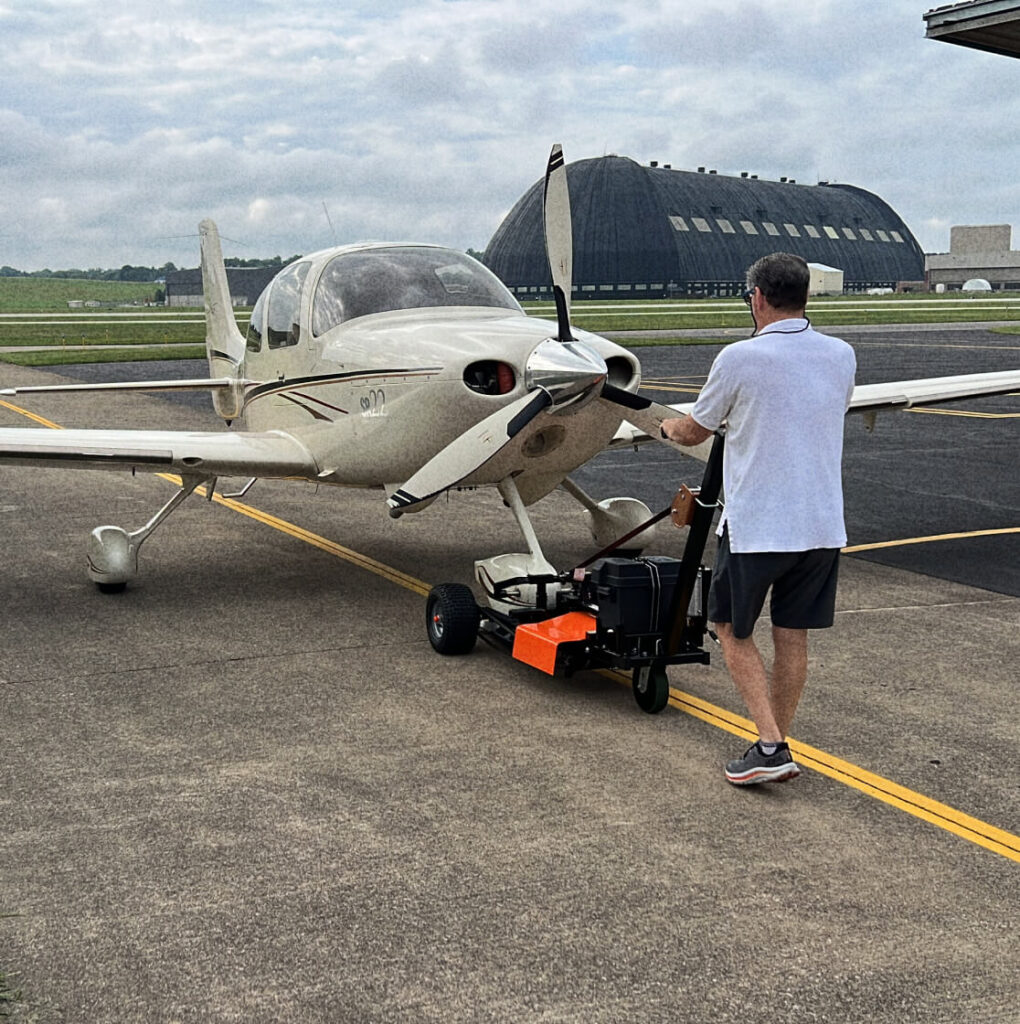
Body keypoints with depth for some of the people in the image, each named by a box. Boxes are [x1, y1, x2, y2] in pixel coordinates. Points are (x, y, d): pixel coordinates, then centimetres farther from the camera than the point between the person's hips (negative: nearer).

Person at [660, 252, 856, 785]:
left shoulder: (740, 358, -12)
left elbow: (694, 432, 2)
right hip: (822, 524, 5)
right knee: (792, 638, 13)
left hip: (755, 525, -5)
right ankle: (776, 750, 23)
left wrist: (667, 425, 25)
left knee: (733, 630, 11)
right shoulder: (841, 356, 3)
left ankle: (770, 747, 1)